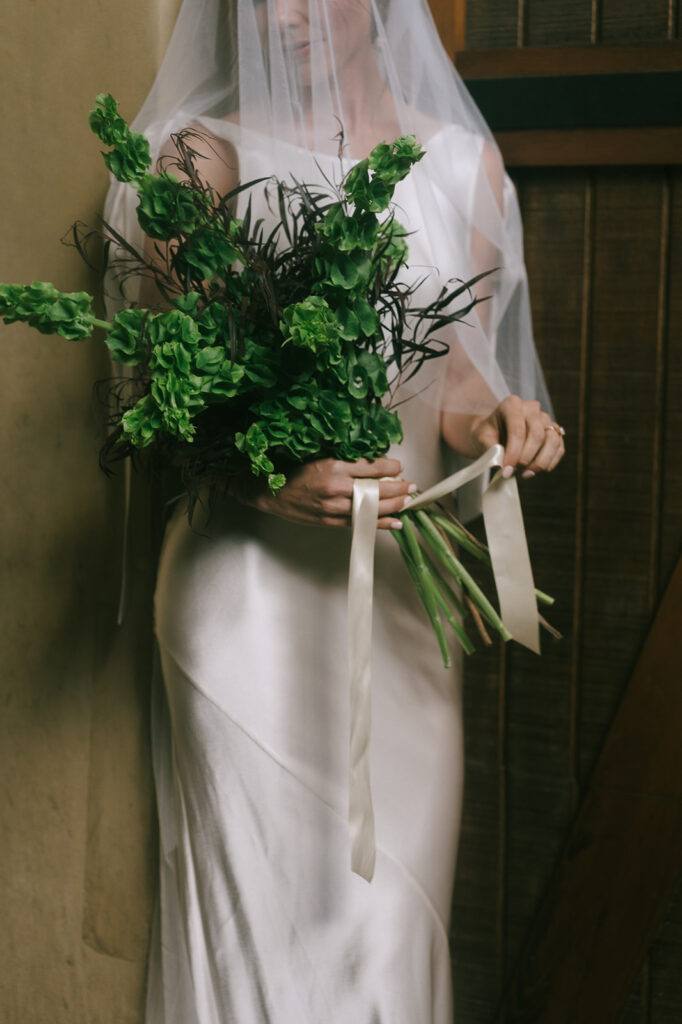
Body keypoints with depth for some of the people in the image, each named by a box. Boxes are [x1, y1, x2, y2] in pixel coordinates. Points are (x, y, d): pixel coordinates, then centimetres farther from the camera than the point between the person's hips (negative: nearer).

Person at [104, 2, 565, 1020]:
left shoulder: (463, 162, 10)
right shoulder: (205, 159, 0)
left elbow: (453, 378, 13)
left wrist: (493, 419, -9)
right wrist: (274, 483, -22)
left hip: (404, 582, 3)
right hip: (251, 582, -3)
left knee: (396, 902, 7)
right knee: (260, 899, 1)